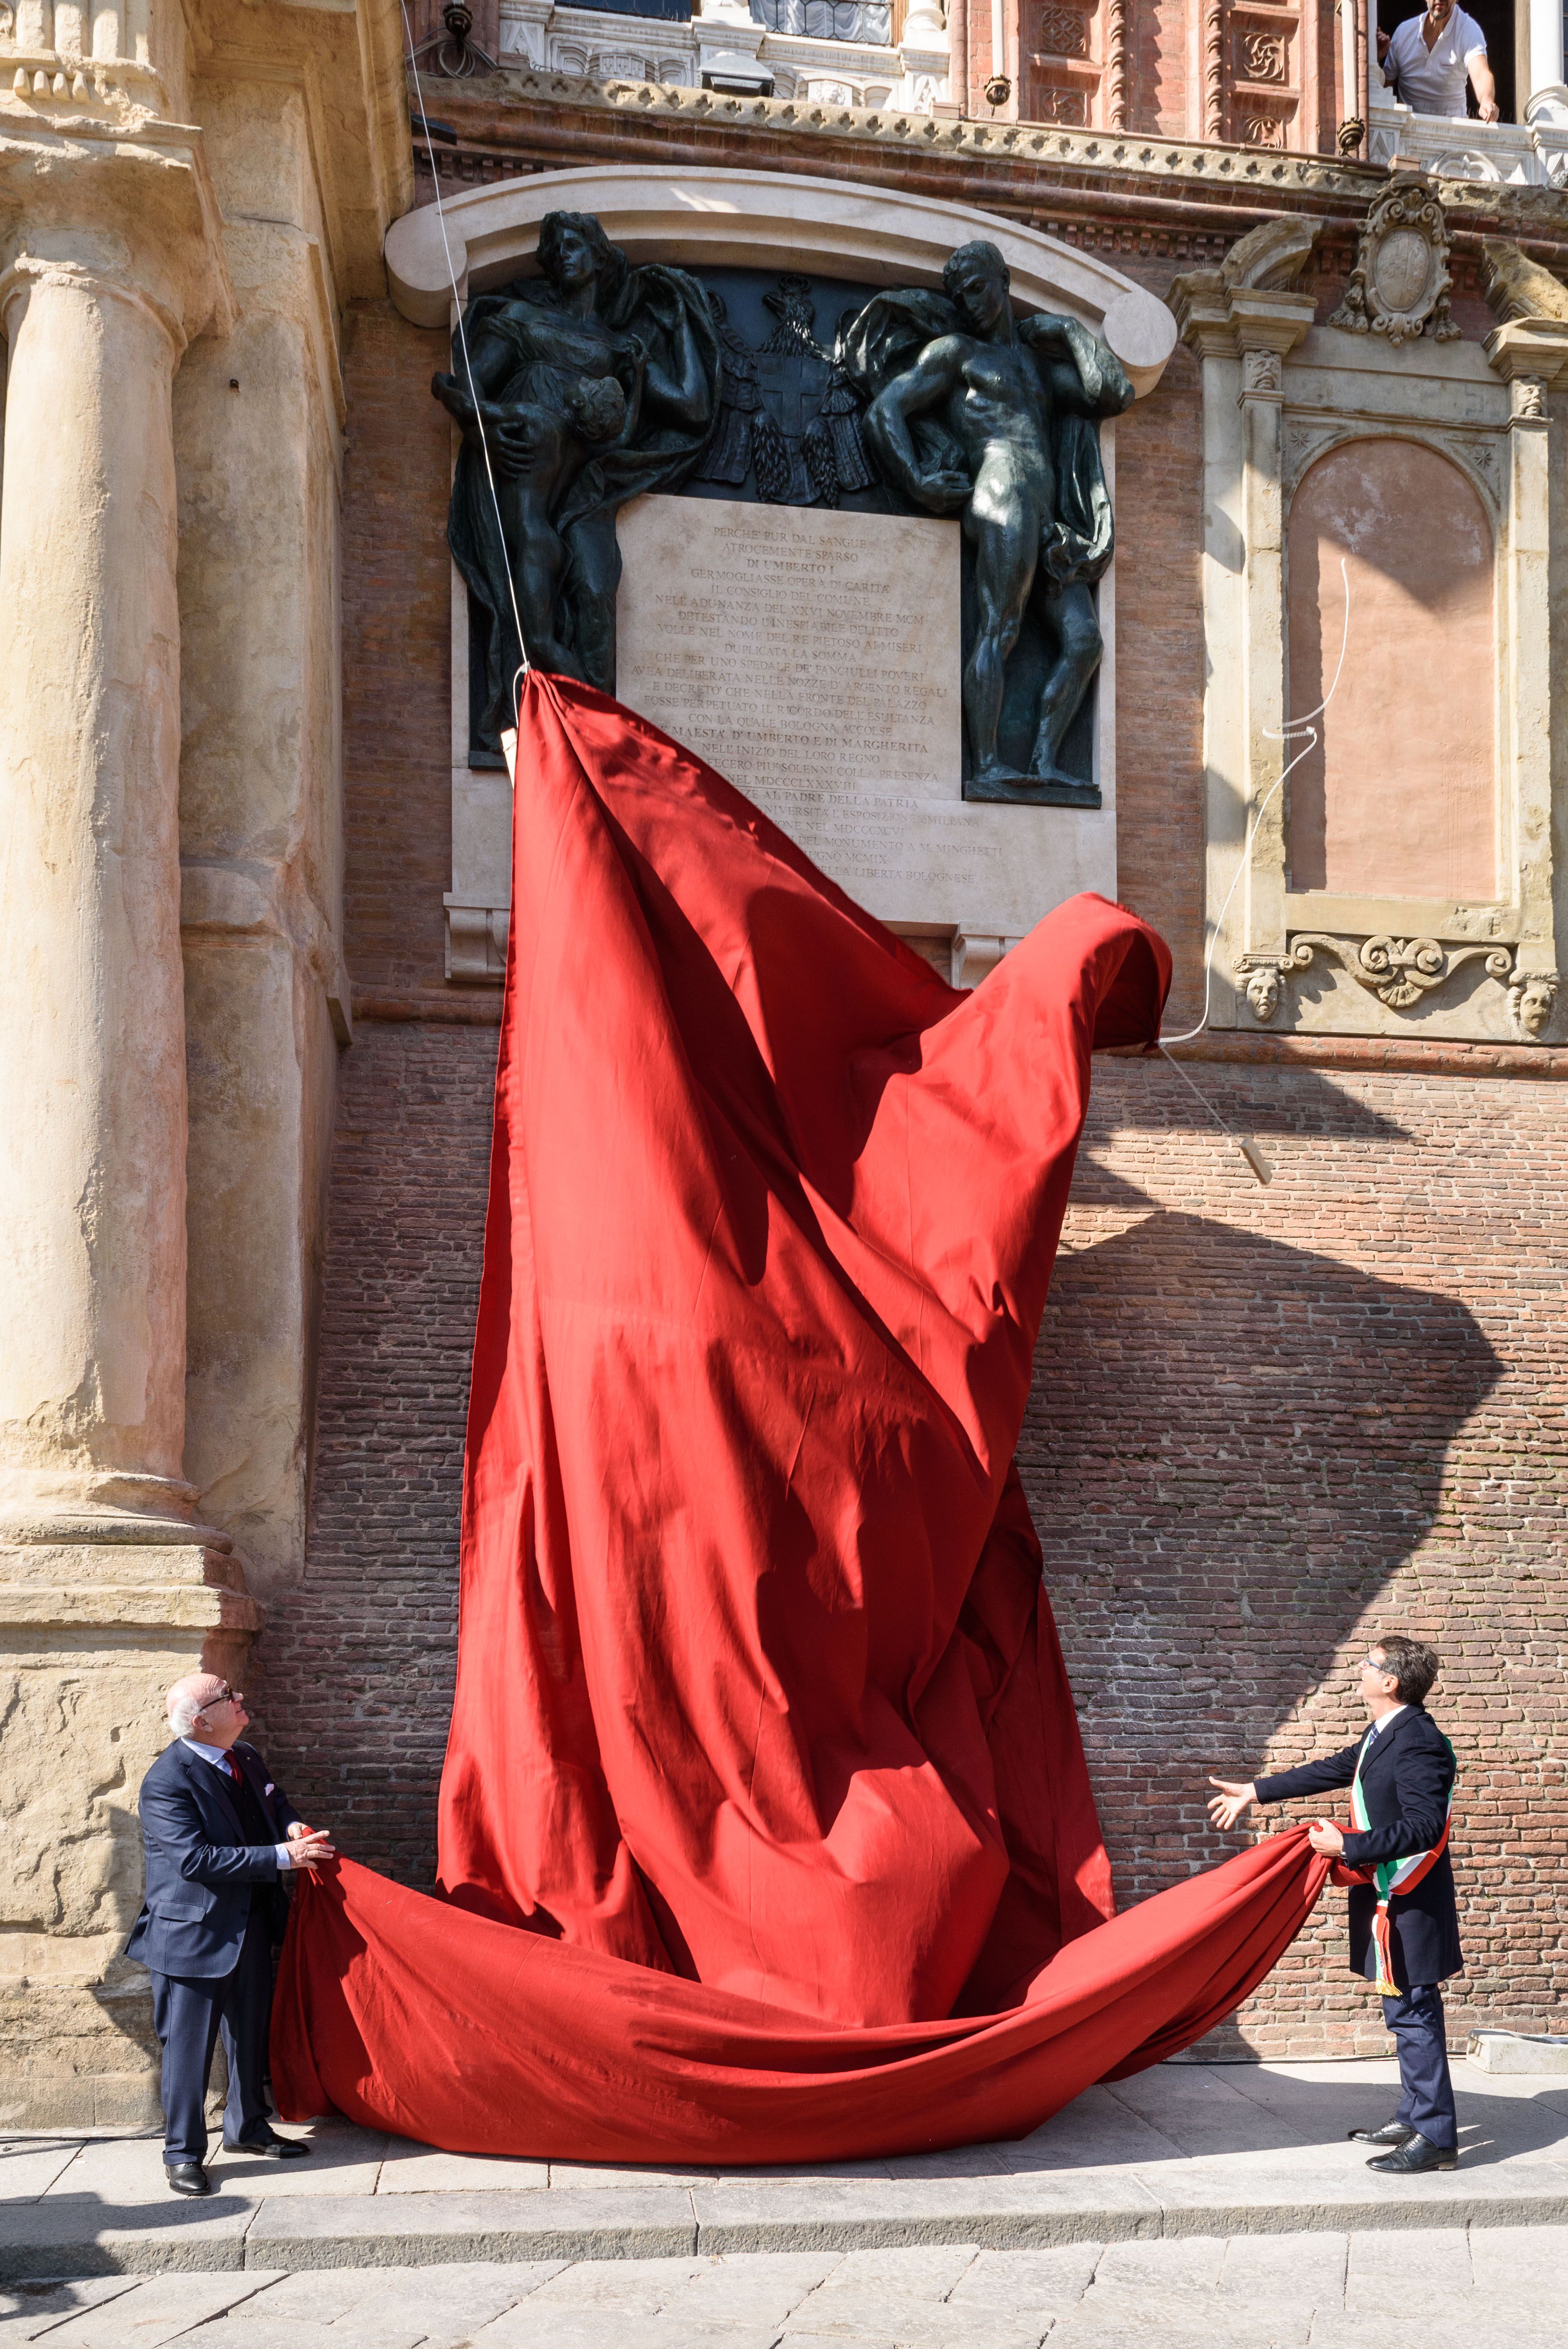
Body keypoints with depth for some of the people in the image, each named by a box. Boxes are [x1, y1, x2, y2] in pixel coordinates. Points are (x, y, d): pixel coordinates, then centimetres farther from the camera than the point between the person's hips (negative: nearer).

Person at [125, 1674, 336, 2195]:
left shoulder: (247, 1760, 5)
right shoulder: (168, 1780, -21)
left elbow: (275, 1800, 24)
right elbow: (195, 1859, -28)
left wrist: (292, 1825, -1)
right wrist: (282, 1856, -26)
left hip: (249, 1927, 8)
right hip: (193, 1934, -8)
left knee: (251, 2031, 19)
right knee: (188, 2045, 2)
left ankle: (247, 2127, 37)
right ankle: (183, 2153, 15)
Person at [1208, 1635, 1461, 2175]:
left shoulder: (1418, 1744, -21)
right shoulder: (1383, 1736, 10)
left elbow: (1423, 1828, -27)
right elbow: (1333, 1770, 22)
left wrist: (1347, 1848, -23)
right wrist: (1256, 1792, 27)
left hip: (1412, 1904, -10)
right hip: (1392, 1901, 10)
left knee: (1413, 2013, -6)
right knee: (1407, 2012, 17)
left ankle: (1435, 2137, 0)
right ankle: (1415, 2117, 27)